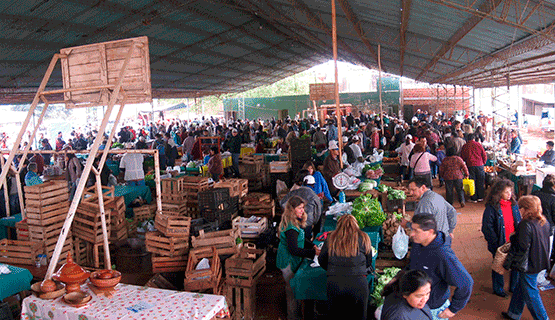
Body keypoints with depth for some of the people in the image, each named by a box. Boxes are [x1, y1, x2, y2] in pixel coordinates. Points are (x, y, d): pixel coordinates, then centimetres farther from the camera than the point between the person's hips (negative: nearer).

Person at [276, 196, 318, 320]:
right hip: (289, 262, -10)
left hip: (293, 260, 10)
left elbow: (301, 239, 15)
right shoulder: (291, 228, -29)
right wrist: (313, 252, -28)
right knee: (292, 289, 6)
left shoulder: (296, 221, 3)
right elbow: (293, 249, -30)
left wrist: (312, 245, 1)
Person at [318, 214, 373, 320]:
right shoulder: (363, 237, 7)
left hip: (334, 283, 1)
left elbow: (321, 261, 15)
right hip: (358, 283, 0)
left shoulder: (331, 238, 8)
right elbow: (368, 263, 15)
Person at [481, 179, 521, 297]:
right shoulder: (492, 207, -17)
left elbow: (518, 222, 11)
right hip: (499, 243, -5)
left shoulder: (513, 204, 1)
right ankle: (498, 288, 32)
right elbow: (487, 227, -15)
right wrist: (496, 243, -16)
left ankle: (514, 286, 36)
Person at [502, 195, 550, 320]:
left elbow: (520, 249, -23)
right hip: (540, 263, 9)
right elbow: (545, 244, 13)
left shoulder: (525, 225, -26)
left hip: (528, 266, -9)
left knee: (530, 293, 9)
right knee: (521, 288, 21)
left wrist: (507, 263, -12)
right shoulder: (545, 223, 0)